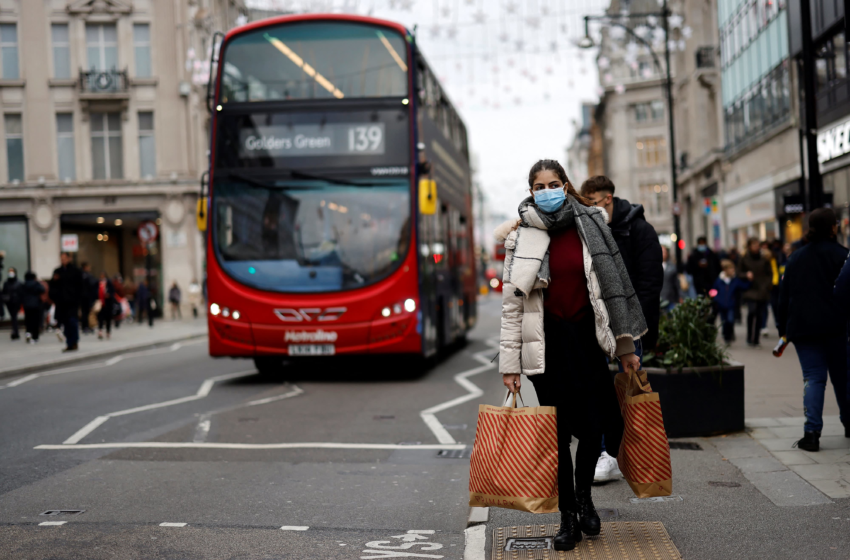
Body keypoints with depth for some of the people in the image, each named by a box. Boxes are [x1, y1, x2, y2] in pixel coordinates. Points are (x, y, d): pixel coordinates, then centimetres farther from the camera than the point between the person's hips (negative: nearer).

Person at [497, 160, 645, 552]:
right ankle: (568, 517, 15)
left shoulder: (590, 226, 4)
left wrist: (625, 346, 7)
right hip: (546, 340, -1)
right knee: (558, 432, 2)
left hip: (586, 334, 1)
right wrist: (510, 363, -5)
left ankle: (584, 495, 25)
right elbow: (511, 304, -1)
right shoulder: (522, 237, -1)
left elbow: (613, 285, 8)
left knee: (595, 426, -3)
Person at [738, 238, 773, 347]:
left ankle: (755, 339, 14)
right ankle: (749, 338, -4)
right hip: (750, 290, -2)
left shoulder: (764, 259, 3)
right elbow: (739, 273, 9)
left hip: (762, 291, 2)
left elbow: (769, 273, 10)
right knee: (752, 311, -21)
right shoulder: (744, 259, 1)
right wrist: (746, 275, -11)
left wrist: (767, 285, -5)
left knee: (759, 315, 3)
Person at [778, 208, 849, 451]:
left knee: (813, 377, 0)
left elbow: (784, 296, 12)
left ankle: (811, 432, -12)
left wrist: (784, 329, 16)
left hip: (803, 328, 3)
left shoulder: (795, 257, 11)